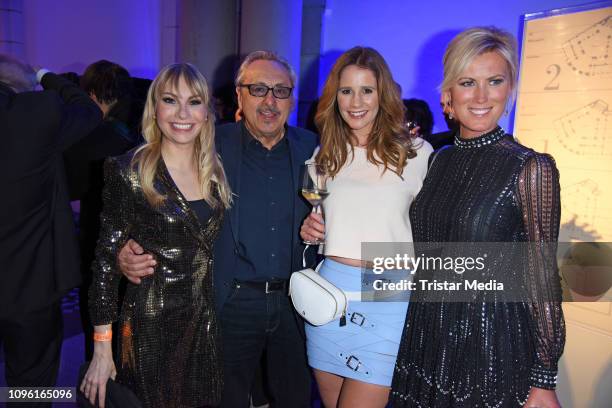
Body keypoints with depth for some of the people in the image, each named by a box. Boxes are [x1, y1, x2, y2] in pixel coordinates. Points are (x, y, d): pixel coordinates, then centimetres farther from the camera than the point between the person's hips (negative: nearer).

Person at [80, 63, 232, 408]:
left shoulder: (216, 171, 2)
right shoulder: (129, 173, -11)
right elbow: (106, 259, -9)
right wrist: (102, 347, -9)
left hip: (208, 325, 5)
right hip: (150, 327, -4)